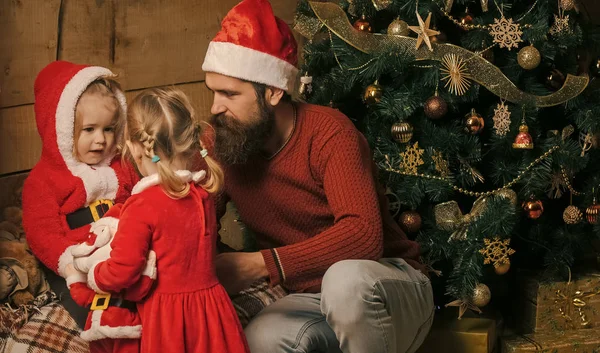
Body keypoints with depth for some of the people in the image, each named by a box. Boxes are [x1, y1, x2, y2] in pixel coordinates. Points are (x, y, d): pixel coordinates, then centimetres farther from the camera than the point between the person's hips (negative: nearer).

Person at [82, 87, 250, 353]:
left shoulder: (142, 206, -18)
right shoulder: (203, 193, 1)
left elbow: (121, 272, -18)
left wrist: (92, 276, 4)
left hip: (166, 317, -5)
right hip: (210, 306, 6)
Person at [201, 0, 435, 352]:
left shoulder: (328, 132, -21)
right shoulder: (222, 145, -3)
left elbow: (363, 234, -33)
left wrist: (261, 265, -37)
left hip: (389, 287, -3)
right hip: (311, 298, 3)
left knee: (344, 279, -38)